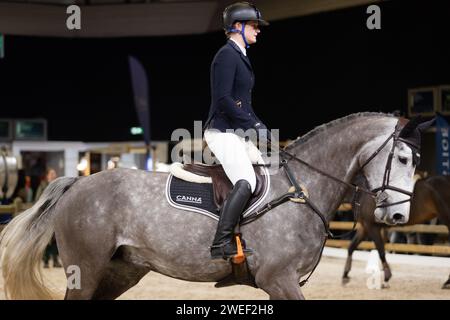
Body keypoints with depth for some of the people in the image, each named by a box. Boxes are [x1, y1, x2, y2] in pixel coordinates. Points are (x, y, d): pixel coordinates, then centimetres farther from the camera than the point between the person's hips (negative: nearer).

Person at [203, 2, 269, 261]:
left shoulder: (241, 56, 19)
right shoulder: (227, 55, -11)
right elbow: (223, 99, -21)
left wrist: (258, 124, 11)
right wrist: (252, 124, -18)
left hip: (239, 133, 11)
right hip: (223, 132, -11)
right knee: (246, 183, -25)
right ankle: (222, 244, -24)